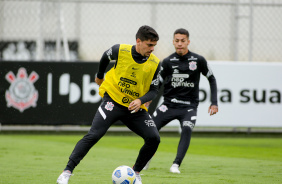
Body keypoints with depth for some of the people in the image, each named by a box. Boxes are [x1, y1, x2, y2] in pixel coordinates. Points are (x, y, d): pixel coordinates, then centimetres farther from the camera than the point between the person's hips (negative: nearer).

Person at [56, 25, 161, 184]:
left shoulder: (155, 64, -7)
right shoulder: (120, 50, -11)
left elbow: (154, 90, 0)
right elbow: (106, 57, 12)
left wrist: (141, 101, -19)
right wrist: (100, 76, 27)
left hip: (136, 107, 3)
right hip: (113, 100, -3)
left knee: (154, 138, -13)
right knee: (93, 135, -18)